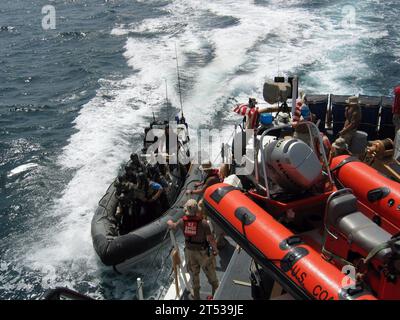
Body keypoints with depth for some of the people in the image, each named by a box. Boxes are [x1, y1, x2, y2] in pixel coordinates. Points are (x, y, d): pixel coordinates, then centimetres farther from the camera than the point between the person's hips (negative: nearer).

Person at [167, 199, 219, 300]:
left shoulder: (182, 221, -15)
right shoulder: (203, 222, -27)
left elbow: (173, 226, 7)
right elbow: (210, 239, -23)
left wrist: (170, 222, 31)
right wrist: (215, 249, -5)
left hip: (190, 251, 3)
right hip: (203, 252, -3)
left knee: (194, 274, 20)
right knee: (210, 272, 18)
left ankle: (196, 295, 35)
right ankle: (216, 290, 35)